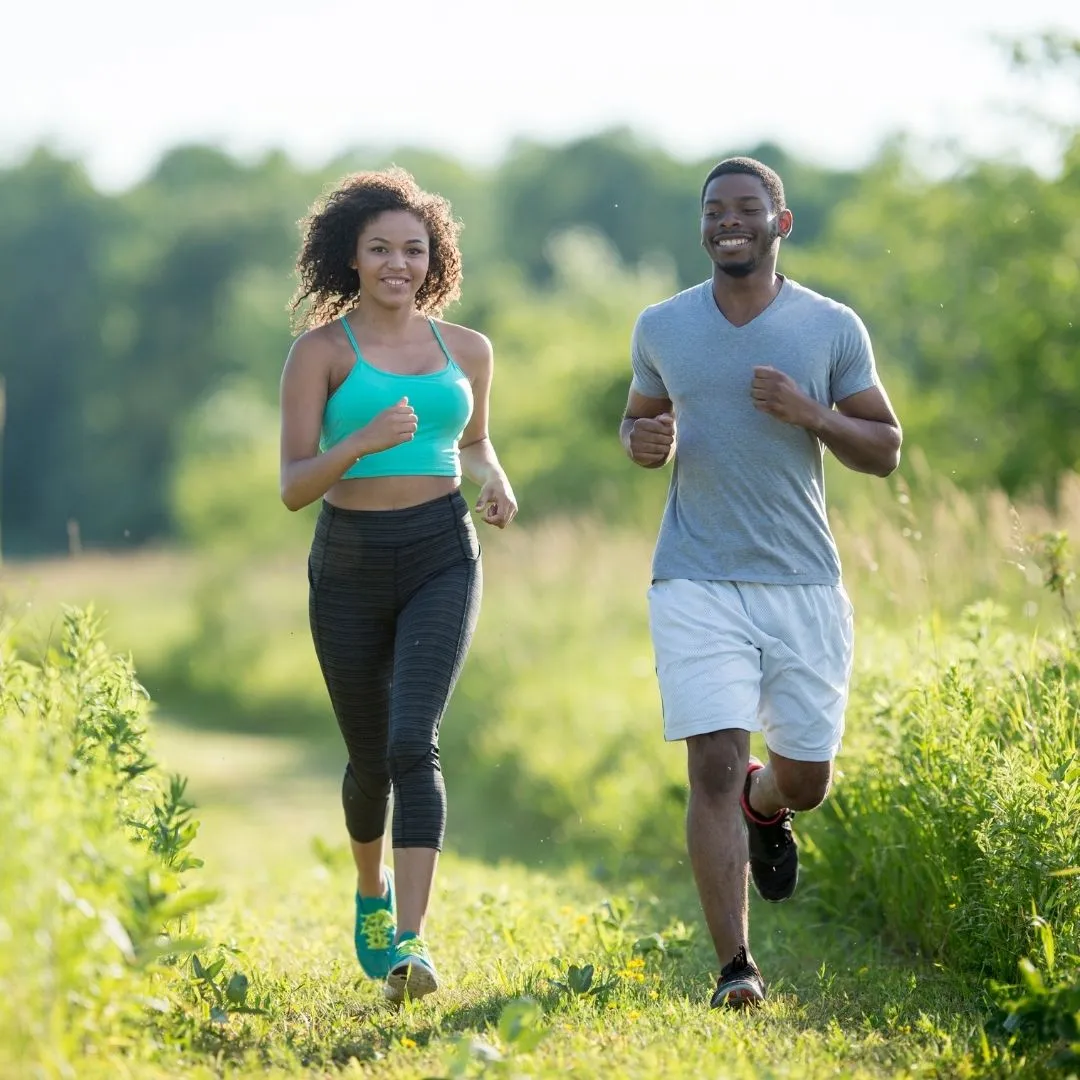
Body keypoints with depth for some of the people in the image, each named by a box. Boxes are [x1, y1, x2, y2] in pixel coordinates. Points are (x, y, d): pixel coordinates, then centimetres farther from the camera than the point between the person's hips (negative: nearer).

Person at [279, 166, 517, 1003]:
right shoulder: (322, 351, -4)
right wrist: (365, 439, -26)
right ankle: (372, 891, 44)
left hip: (441, 557, 1)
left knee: (413, 742, -19)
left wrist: (498, 487, 3)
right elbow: (293, 486, -9)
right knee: (370, 758, 12)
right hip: (349, 564, 0)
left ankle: (409, 940, -23)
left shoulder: (465, 350, 7)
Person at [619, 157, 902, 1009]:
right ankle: (736, 969, -8)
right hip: (698, 586, -1)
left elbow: (886, 451, 5)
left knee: (805, 778, 7)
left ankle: (763, 808, 46)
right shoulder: (662, 328, 5)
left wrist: (812, 415, -14)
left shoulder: (833, 329, 1)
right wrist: (642, 441, -5)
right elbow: (638, 418, 20)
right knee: (713, 766, -13)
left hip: (805, 584, 1)